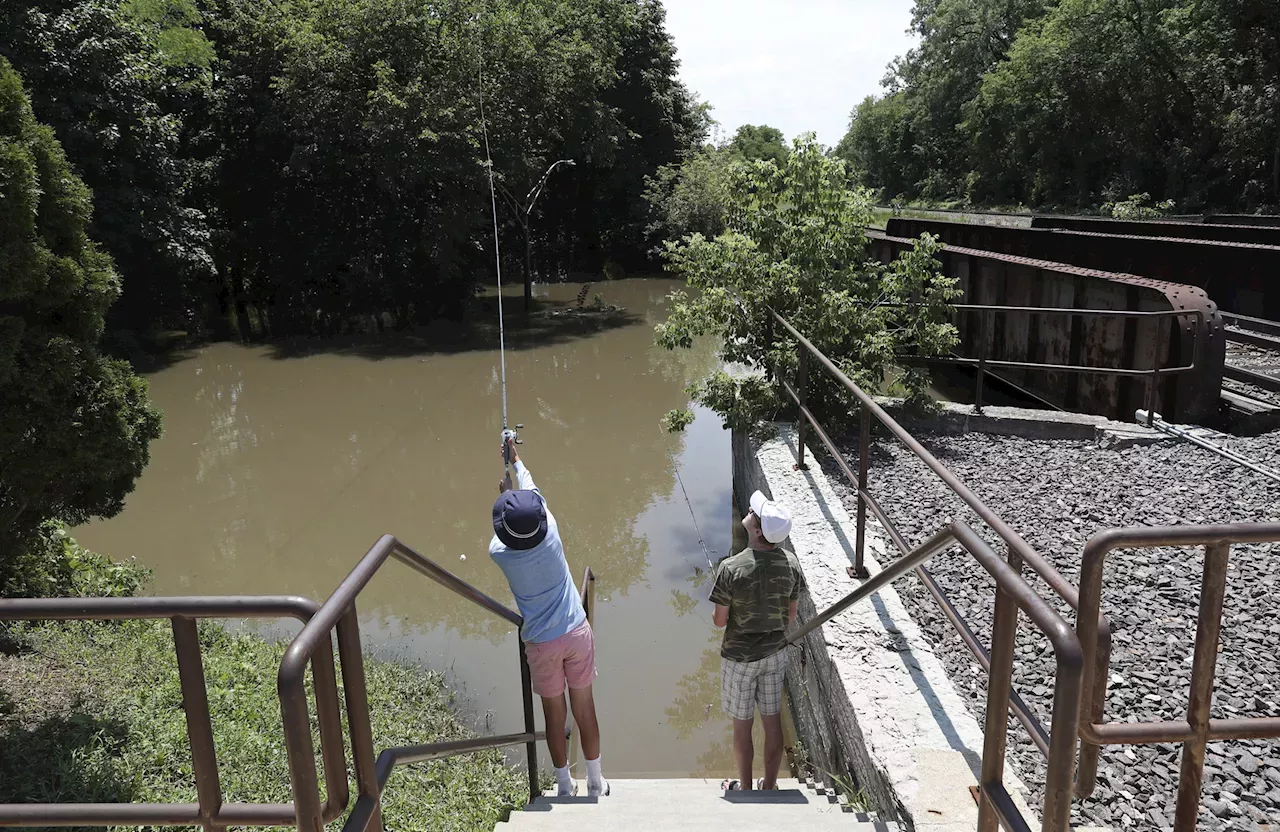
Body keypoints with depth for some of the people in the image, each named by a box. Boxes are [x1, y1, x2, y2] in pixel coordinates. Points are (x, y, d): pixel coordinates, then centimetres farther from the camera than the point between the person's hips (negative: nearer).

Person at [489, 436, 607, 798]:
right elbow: (533, 492, 4)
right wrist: (516, 460, 20)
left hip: (542, 643, -1)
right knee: (585, 708, 13)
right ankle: (595, 781, 26)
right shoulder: (550, 534, -16)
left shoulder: (499, 553, -18)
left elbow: (503, 533, 10)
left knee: (555, 714, 14)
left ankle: (564, 785, 28)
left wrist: (504, 496, 25)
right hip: (577, 632, 1)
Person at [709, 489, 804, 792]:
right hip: (775, 652, 4)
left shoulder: (731, 569, -27)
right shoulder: (791, 564, -14)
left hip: (739, 657, -4)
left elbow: (720, 620, -16)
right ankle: (770, 786, 34)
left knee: (742, 725, 14)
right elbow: (791, 615, -1)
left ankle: (745, 788, 32)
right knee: (772, 720, 18)